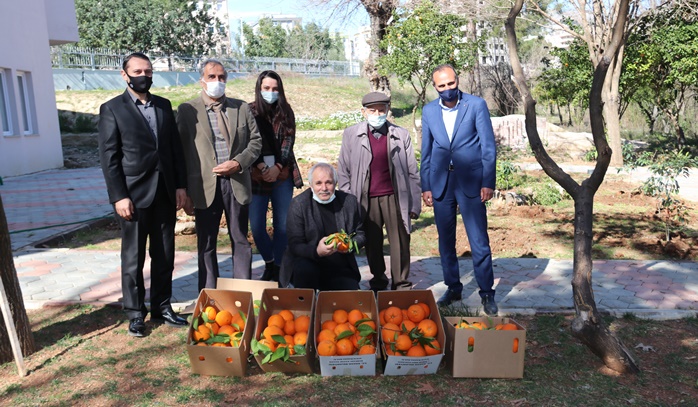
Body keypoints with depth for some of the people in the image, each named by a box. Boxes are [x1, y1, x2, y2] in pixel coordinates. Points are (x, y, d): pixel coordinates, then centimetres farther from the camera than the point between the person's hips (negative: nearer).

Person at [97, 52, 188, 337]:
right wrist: (119, 196, -13)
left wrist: (180, 185, 4)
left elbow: (175, 147, 10)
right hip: (134, 195, -4)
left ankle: (162, 307, 24)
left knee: (164, 256, 11)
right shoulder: (112, 109, -2)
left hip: (166, 193, 4)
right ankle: (135, 314, 19)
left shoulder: (164, 105, 11)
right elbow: (108, 157, -7)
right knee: (133, 258, 6)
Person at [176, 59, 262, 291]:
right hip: (205, 186, -1)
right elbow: (181, 152, 0)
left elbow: (255, 141, 9)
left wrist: (239, 162, -9)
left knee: (240, 241, 8)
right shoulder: (187, 110, 2)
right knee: (206, 245, 8)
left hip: (236, 183, 2)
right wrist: (184, 192, -5)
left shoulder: (241, 108, 10)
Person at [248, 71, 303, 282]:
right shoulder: (250, 112, 2)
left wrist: (277, 167, -12)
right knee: (257, 227, -2)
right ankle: (269, 263, 23)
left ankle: (278, 267, 17)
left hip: (282, 175, 1)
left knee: (282, 225, 1)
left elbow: (289, 140, 0)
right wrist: (261, 166, -16)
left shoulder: (285, 112, 8)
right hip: (256, 176, -1)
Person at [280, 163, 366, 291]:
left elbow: (361, 234, 12)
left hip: (340, 269, 3)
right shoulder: (298, 204, -8)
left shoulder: (349, 201, 1)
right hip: (308, 263, -2)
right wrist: (316, 251, -32)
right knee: (303, 270, -34)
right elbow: (295, 245, -12)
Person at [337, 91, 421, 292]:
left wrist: (415, 204, 1)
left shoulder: (401, 135, 2)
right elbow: (343, 171, 5)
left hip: (395, 198, 0)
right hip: (366, 199, 1)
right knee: (372, 244, 12)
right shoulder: (351, 135, 2)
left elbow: (412, 172, 3)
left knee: (400, 243, 4)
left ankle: (401, 285, 20)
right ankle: (378, 281, 31)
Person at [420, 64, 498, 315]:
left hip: (471, 183, -3)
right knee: (445, 241, 11)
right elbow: (426, 151, 11)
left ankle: (487, 293, 12)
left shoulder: (477, 105, -2)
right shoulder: (429, 111, 8)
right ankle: (453, 288, 26)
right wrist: (425, 186, 7)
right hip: (441, 184, 4)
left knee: (479, 242, -1)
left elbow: (488, 146, -3)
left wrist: (488, 183, -9)